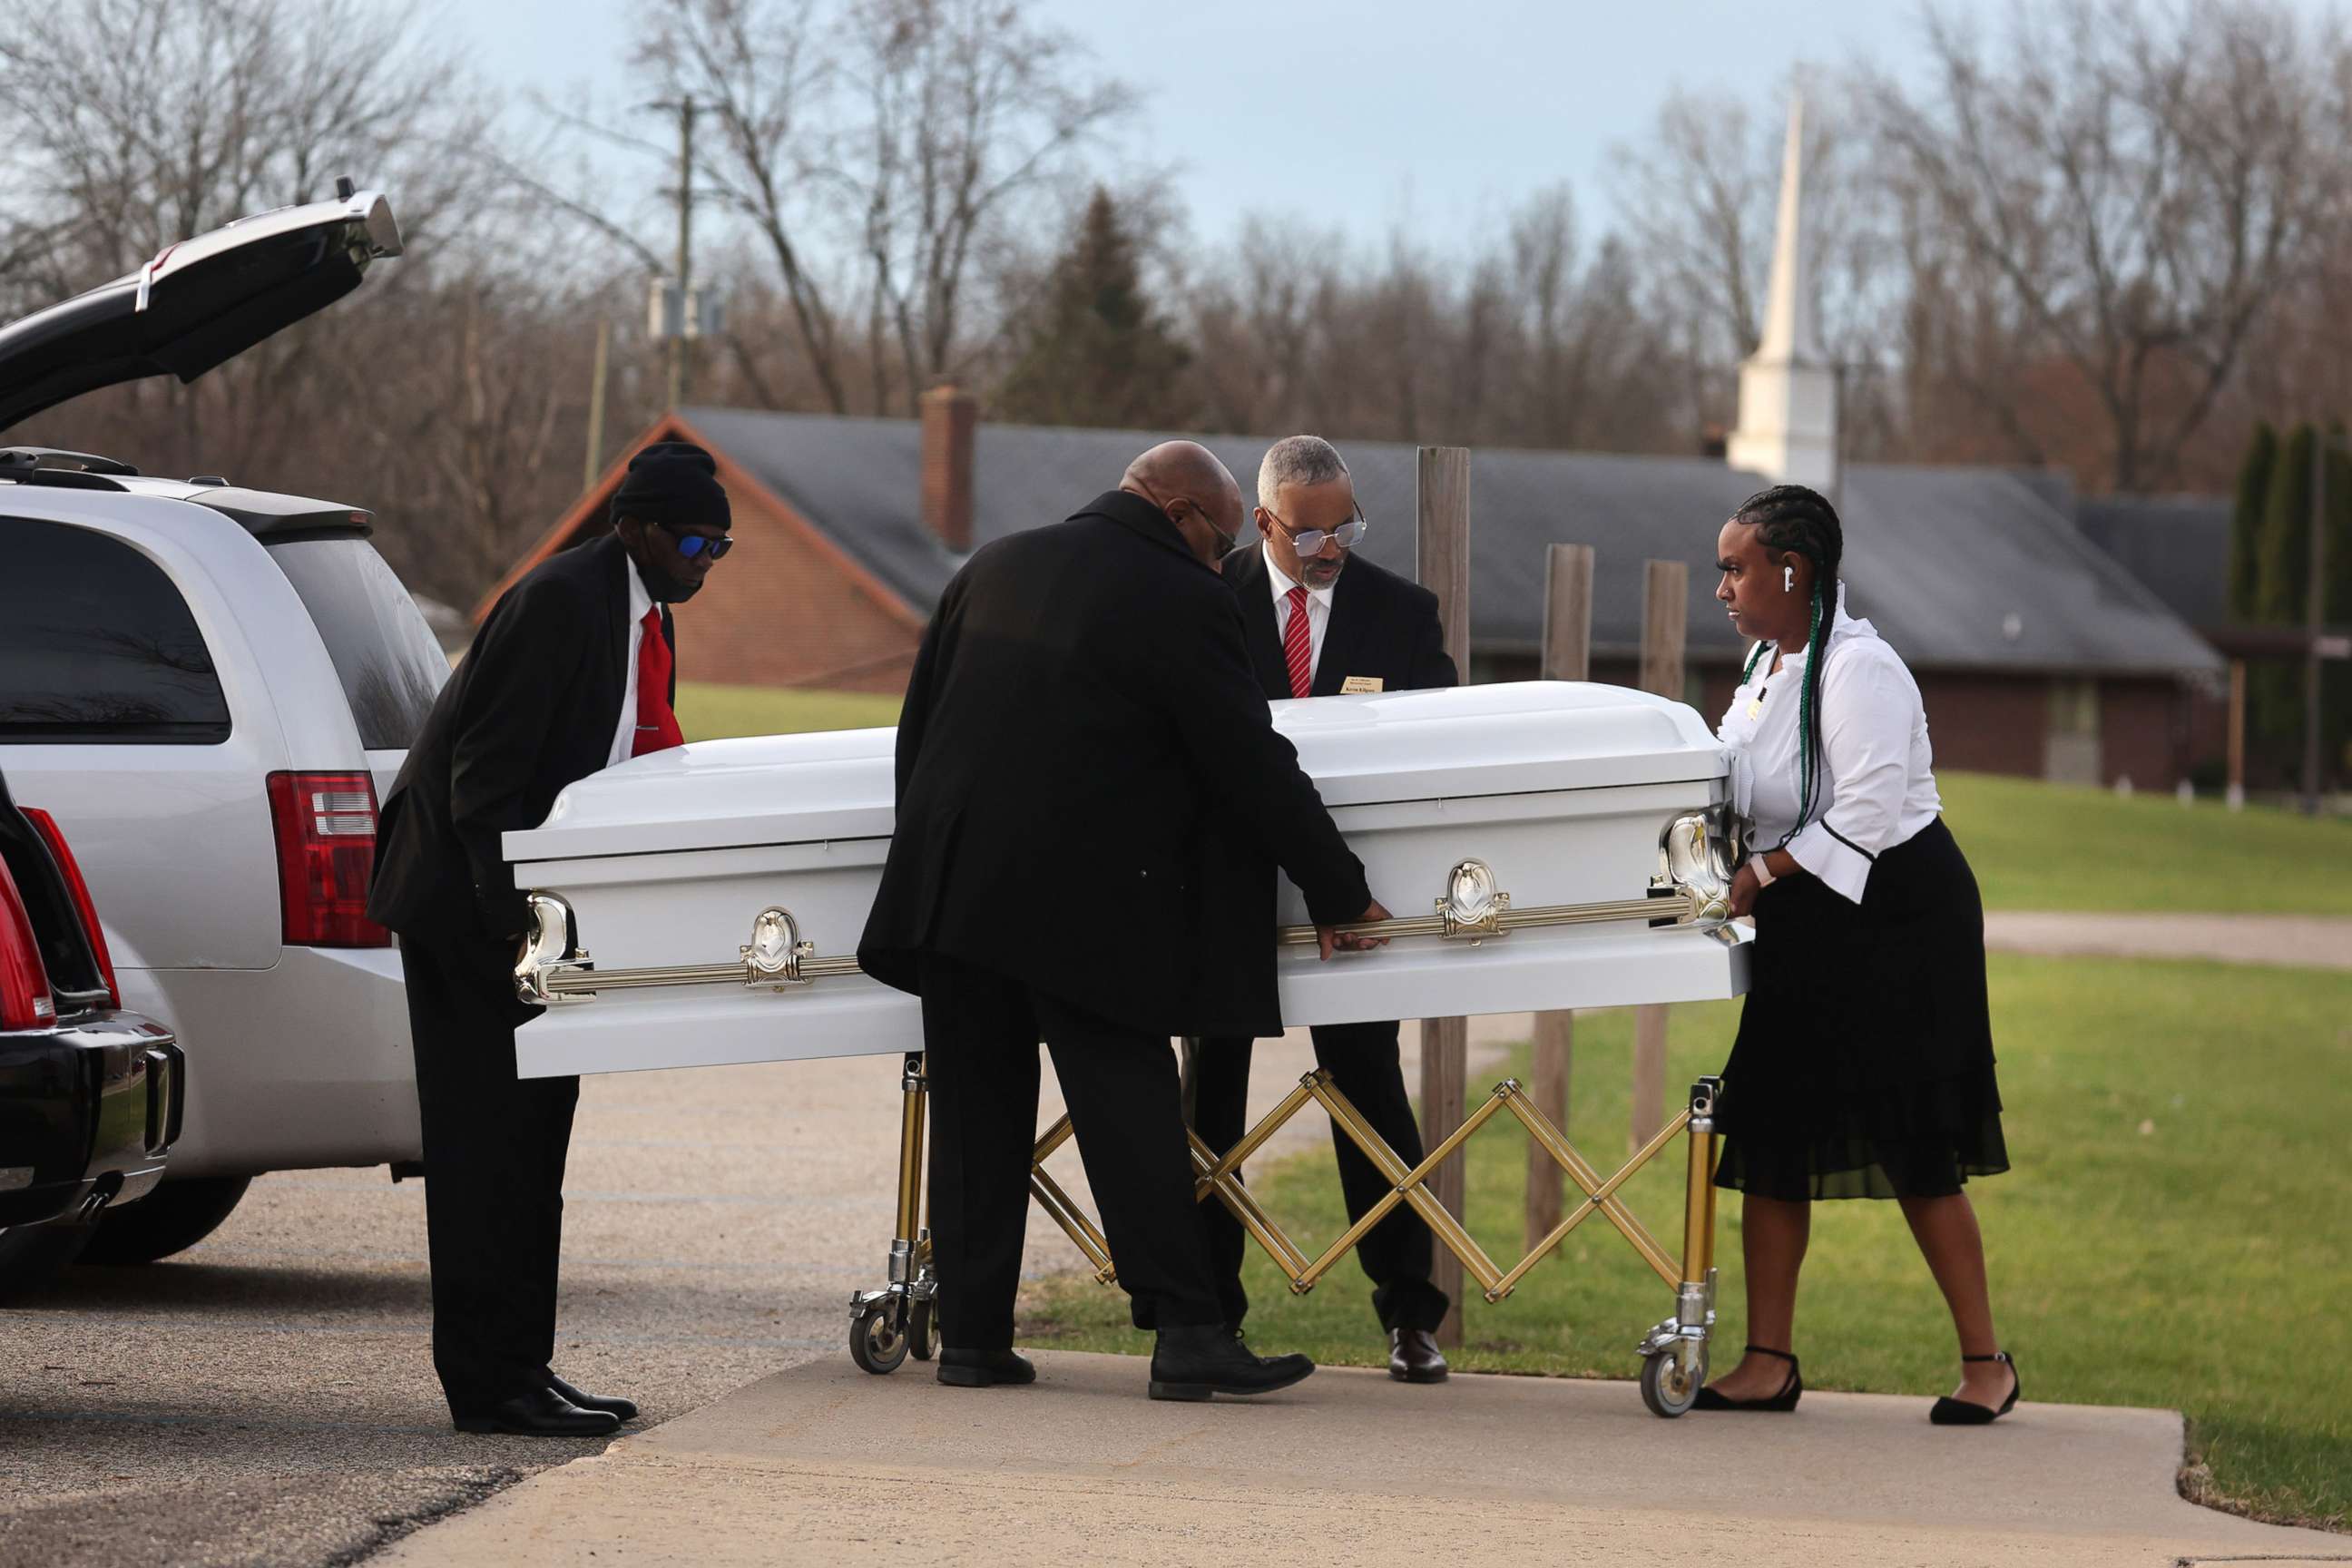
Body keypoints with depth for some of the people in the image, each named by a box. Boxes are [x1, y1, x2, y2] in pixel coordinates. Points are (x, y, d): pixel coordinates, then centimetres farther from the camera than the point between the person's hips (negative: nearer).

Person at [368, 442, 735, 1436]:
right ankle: (490, 1383, -6)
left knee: (534, 1129, 11)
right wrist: (510, 910, -25)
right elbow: (485, 772, -21)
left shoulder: (649, 617, 12)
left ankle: (519, 1369, 16)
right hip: (468, 904, -10)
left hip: (533, 904, 10)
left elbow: (635, 773, 15)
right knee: (490, 1135, -8)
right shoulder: (562, 600, -18)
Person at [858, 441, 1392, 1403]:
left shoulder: (991, 570, 13)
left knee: (976, 1116, 10)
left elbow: (917, 726, 17)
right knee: (1130, 1114, -3)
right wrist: (1339, 892, 5)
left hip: (950, 886, 6)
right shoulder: (1181, 602, -6)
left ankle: (971, 1336, 11)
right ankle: (1185, 1333, -6)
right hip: (1084, 906, -5)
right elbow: (1254, 769, -4)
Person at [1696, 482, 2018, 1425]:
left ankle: (1986, 1364, 5)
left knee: (1914, 1154, -5)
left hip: (1896, 923, -9)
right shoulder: (1769, 665, 11)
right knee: (1770, 1138, 5)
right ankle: (1768, 1363, 10)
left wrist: (1759, 875, -19)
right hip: (1807, 935, 9)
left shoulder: (1858, 672, -19)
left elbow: (1862, 818, -24)